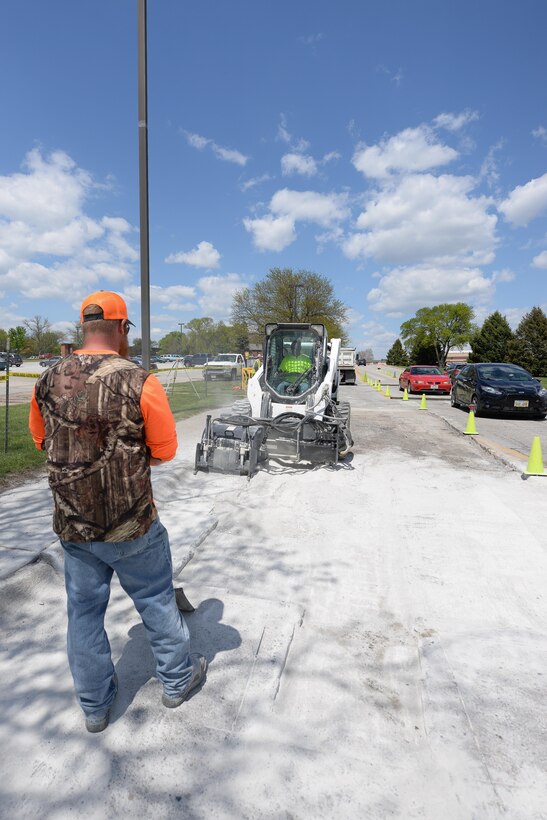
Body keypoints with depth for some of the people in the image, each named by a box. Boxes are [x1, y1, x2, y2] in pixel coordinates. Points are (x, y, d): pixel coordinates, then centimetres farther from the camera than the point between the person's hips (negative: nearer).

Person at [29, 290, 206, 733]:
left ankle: (95, 706, 40)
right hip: (132, 527, -4)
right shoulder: (140, 382, -20)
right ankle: (178, 679, 40)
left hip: (72, 527, 4)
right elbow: (165, 451, -11)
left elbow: (42, 440, 11)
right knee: (156, 601, 18)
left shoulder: (48, 381, -4)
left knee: (84, 612, 20)